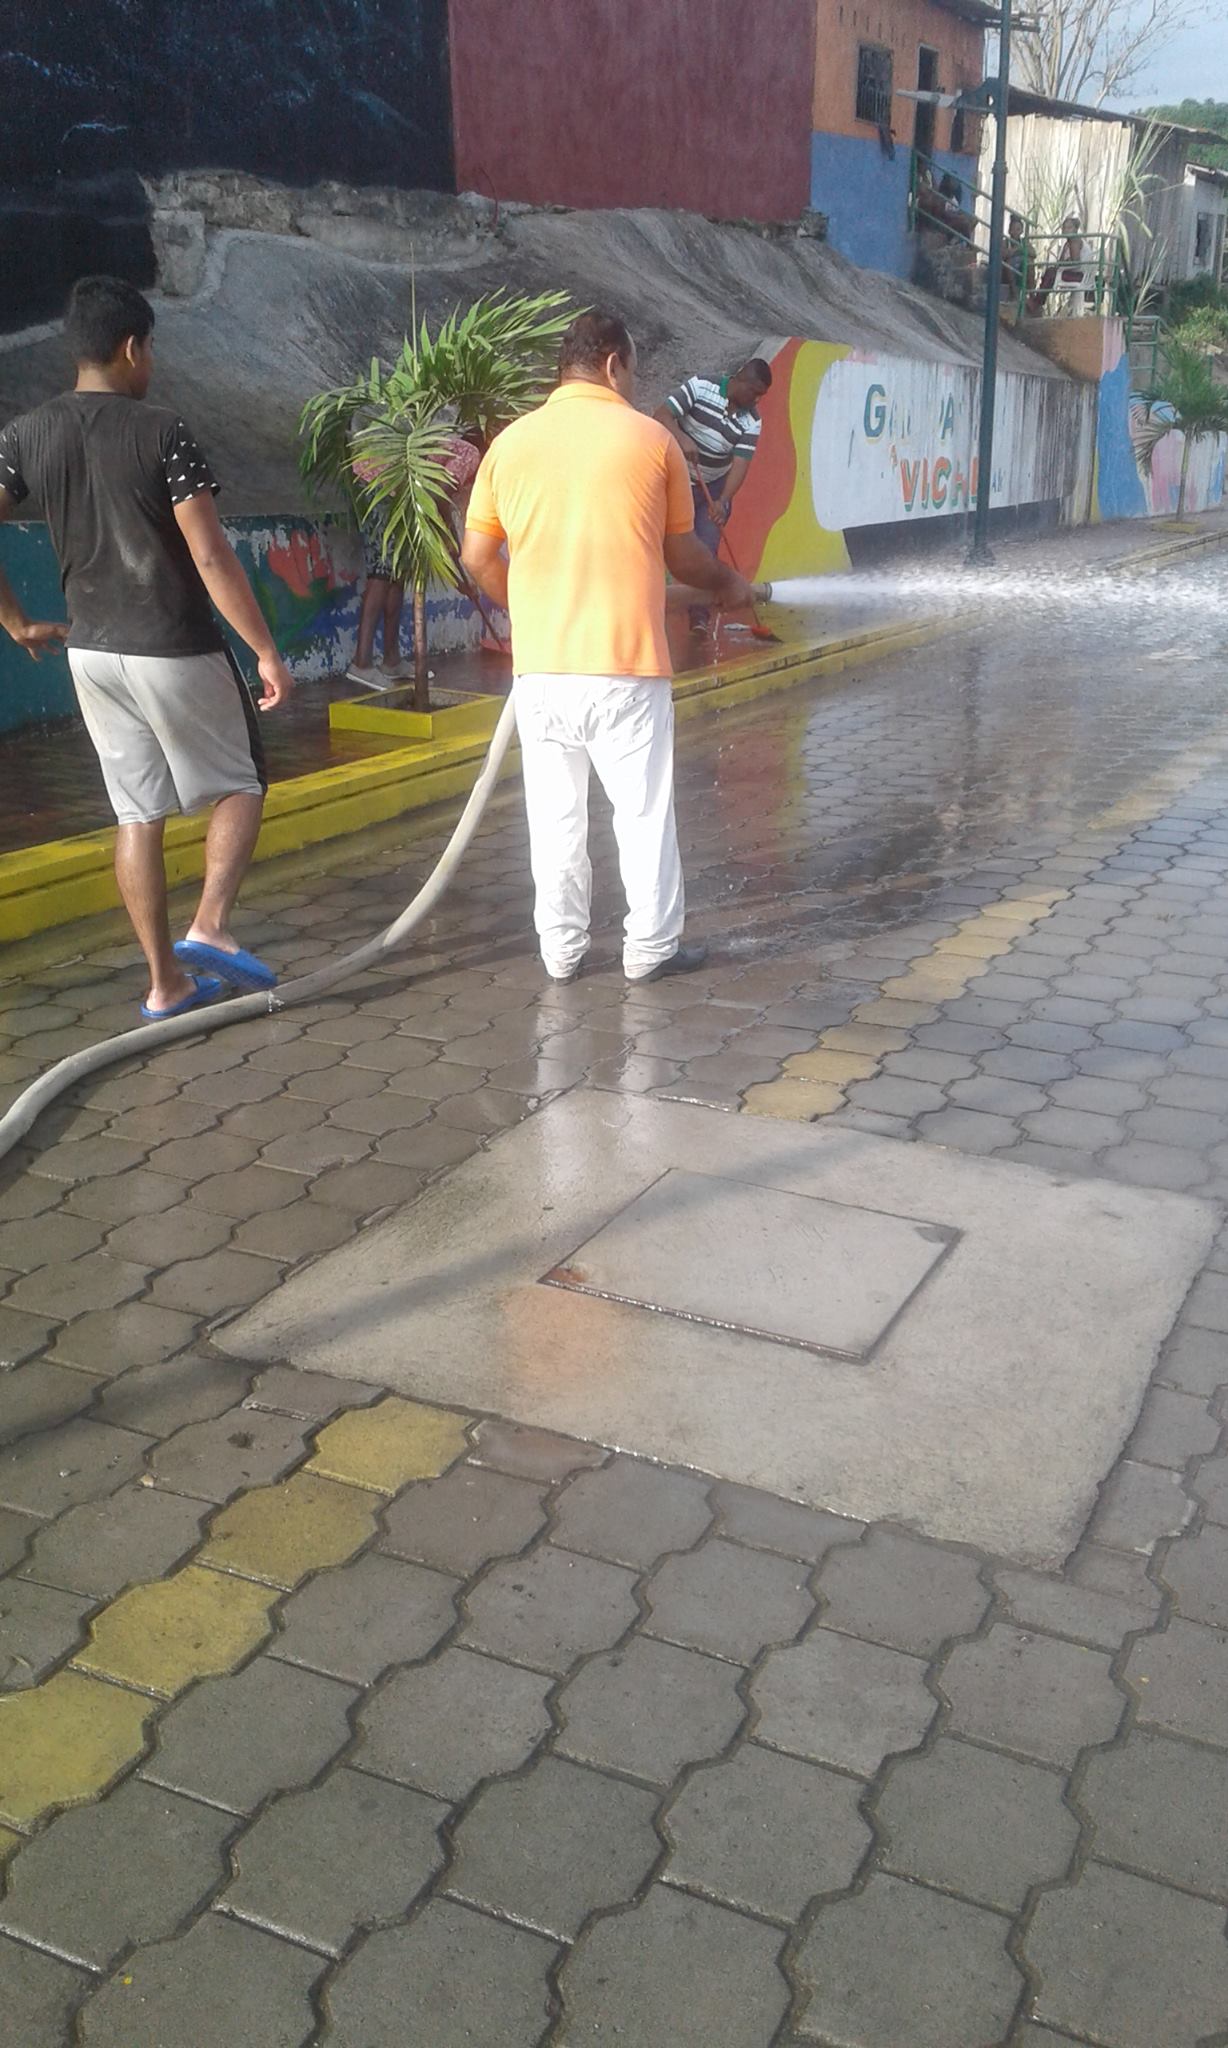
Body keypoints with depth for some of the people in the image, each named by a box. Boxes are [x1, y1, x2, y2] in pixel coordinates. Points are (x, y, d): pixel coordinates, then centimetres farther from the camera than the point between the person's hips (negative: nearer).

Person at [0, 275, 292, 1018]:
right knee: (241, 785, 14)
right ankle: (210, 928, -4)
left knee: (138, 814, 11)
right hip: (176, 652, -5)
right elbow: (212, 556, -17)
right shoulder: (162, 432, -13)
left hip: (93, 652, 5)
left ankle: (167, 982, 13)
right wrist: (268, 651, -13)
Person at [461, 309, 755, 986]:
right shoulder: (650, 438, -1)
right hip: (626, 664, -3)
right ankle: (651, 947, 16)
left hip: (540, 665, 3)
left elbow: (477, 557, 7)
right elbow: (681, 555, 6)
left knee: (555, 814, 11)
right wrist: (729, 584, 26)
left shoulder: (512, 441, 5)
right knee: (644, 810, 8)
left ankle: (562, 949, 19)